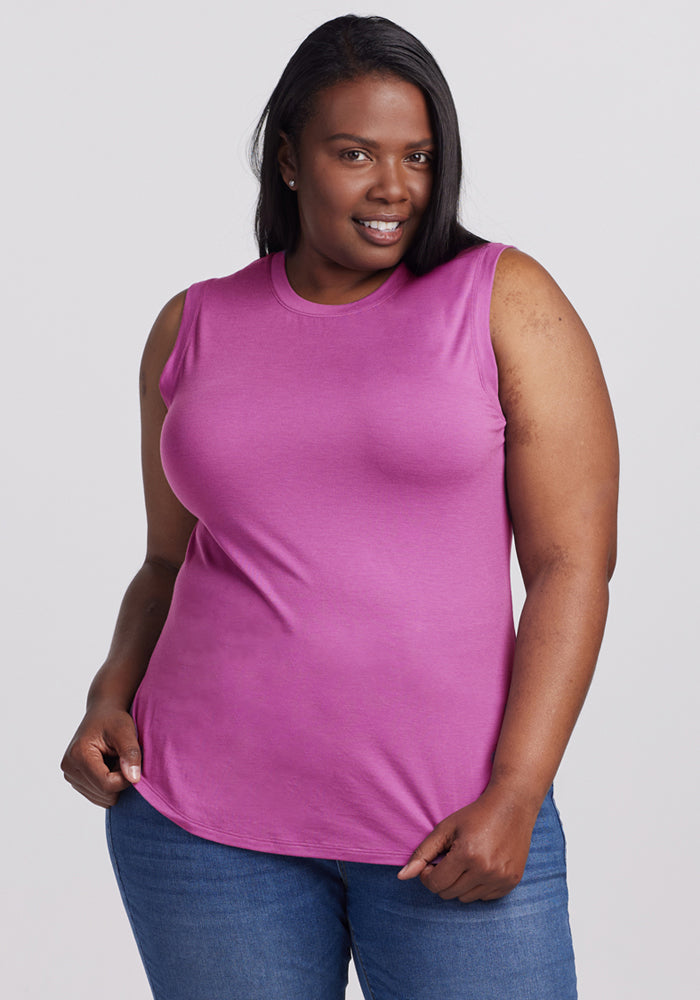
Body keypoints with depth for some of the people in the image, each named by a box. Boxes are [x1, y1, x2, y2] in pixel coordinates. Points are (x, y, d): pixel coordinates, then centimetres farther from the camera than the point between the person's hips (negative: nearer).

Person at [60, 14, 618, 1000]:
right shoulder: (196, 329, 8)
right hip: (206, 808, 3)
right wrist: (111, 699, -1)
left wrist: (515, 794, -13)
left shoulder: (508, 301, -1)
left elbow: (574, 564, -5)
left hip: (450, 825, -2)